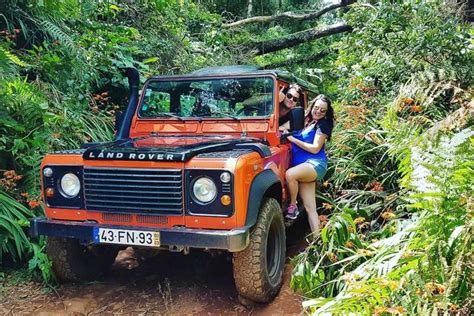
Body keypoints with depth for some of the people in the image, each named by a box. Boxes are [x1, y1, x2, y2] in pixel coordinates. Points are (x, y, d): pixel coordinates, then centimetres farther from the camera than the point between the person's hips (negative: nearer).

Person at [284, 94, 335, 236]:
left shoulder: (323, 125, -1)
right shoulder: (305, 121, 17)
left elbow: (315, 149, -11)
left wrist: (293, 139, -12)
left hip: (315, 164, -7)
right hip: (303, 168, 7)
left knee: (289, 174, -34)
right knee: (310, 208, 0)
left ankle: (292, 206, -12)